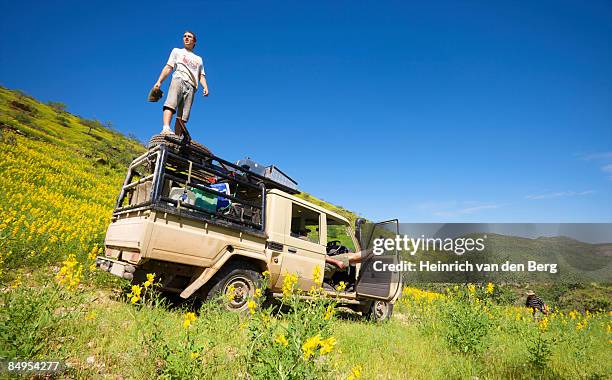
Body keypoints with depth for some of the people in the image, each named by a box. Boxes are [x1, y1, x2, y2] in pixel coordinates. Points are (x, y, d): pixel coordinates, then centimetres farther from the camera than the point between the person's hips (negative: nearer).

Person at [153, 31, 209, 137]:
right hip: (179, 79, -1)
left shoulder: (199, 59, 34)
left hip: (191, 86, 2)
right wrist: (159, 81, 3)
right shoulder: (177, 51, 29)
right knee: (171, 104, -29)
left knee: (182, 117, -13)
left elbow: (201, 75, 22)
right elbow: (168, 68, 17)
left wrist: (205, 87, 0)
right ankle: (166, 128, -46)